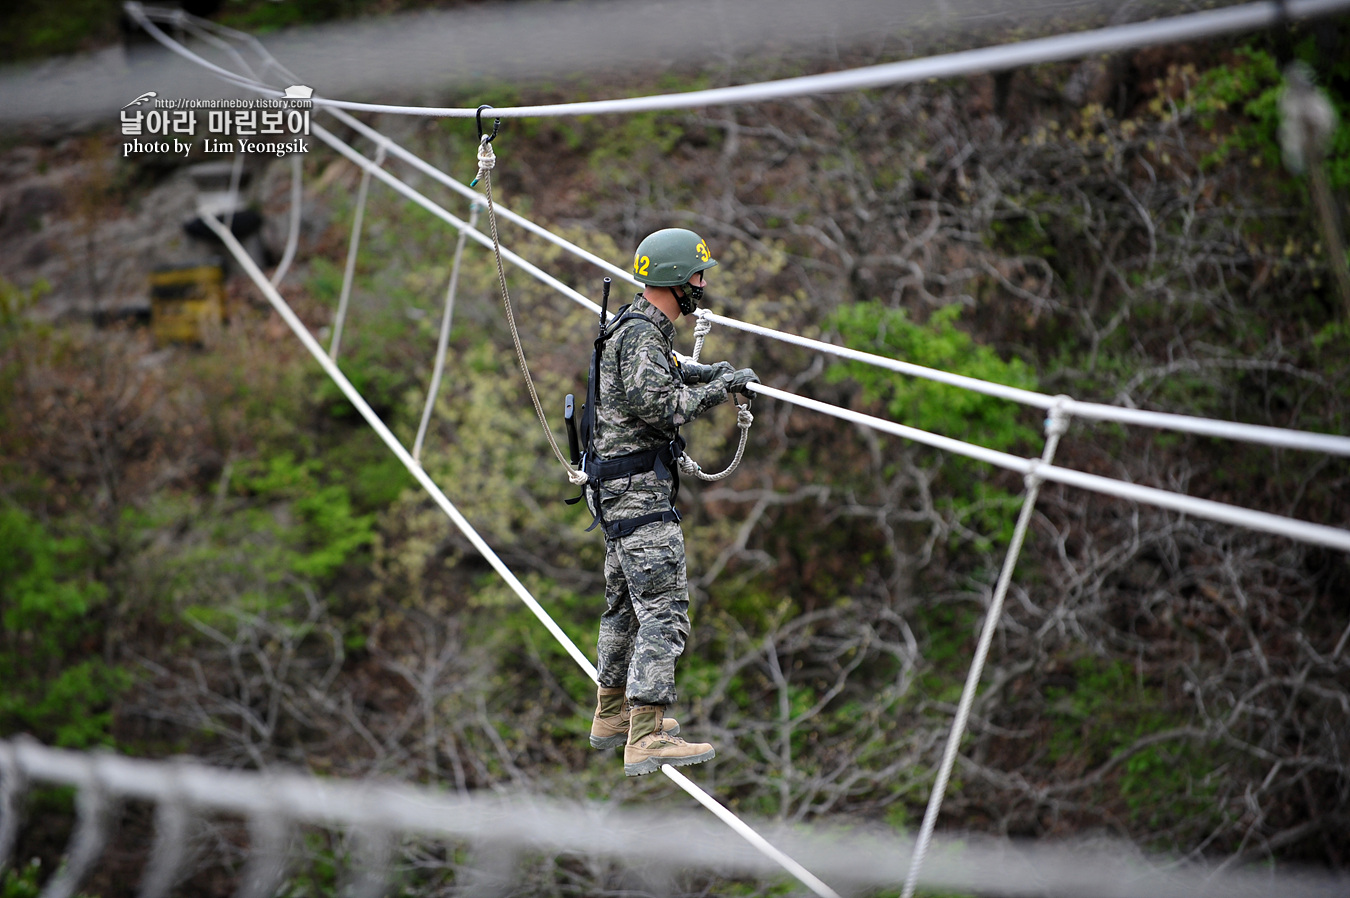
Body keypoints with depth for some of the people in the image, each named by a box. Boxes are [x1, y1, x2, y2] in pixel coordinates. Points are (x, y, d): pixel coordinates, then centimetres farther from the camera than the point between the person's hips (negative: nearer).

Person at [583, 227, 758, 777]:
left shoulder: (641, 326, 15)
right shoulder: (642, 333, -18)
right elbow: (658, 405, -28)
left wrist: (710, 374, 20)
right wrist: (719, 388, -17)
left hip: (620, 488, 11)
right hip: (639, 489, -11)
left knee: (626, 601, 21)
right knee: (664, 609, -14)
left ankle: (612, 716, 33)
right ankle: (647, 739, -18)